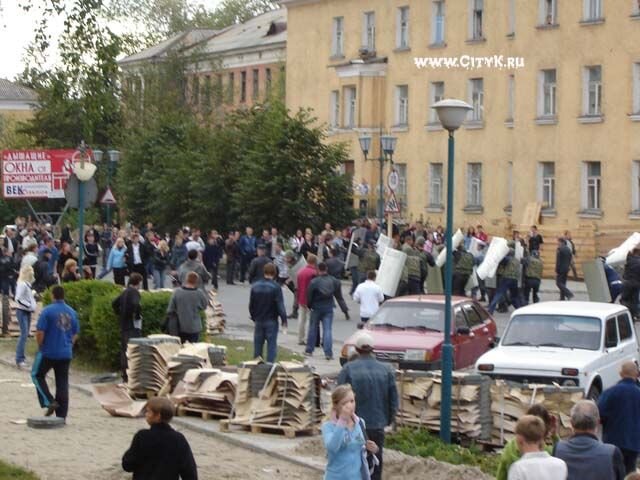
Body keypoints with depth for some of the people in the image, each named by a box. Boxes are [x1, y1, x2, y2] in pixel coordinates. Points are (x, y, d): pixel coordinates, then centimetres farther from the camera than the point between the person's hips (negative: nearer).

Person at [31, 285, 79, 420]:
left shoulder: (48, 311, -11)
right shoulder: (72, 312, 6)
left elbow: (40, 332, -13)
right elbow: (75, 334, 13)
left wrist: (40, 347, 3)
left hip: (48, 353, -5)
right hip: (66, 353, 5)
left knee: (37, 375, 15)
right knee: (62, 383, 8)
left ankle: (49, 401, -2)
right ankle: (61, 416, 7)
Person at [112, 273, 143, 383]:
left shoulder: (125, 292, 14)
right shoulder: (134, 293, -13)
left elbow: (114, 303, 22)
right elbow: (135, 304, -31)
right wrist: (138, 315, -16)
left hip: (123, 325, 9)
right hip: (133, 326, -9)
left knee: (124, 350, 13)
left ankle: (124, 375, 20)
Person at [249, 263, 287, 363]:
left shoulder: (255, 286, 2)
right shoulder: (275, 287, -14)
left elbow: (251, 305, 9)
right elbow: (280, 305, -14)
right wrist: (284, 320, -7)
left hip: (258, 320, 5)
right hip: (271, 321, -5)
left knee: (258, 344, 13)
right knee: (271, 344, 0)